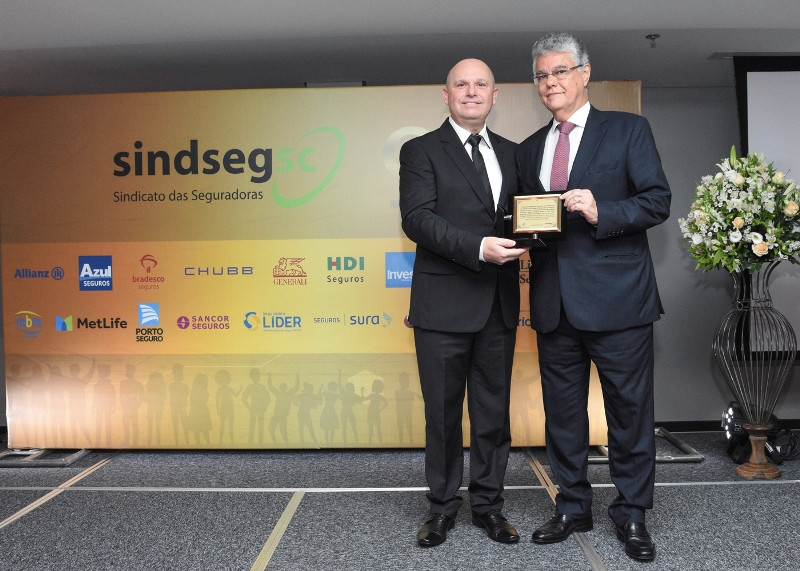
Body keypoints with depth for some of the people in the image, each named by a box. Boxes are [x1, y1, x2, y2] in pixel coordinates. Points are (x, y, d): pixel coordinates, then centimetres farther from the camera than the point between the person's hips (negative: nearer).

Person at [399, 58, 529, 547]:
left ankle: (489, 503, 27)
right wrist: (477, 247, -24)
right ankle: (443, 507, 23)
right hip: (444, 303, -4)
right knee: (443, 411, 7)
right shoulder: (421, 151, 0)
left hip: (499, 304, 4)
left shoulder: (511, 153, 14)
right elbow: (417, 218, -13)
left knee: (494, 410, 12)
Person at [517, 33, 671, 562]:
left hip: (616, 297, -4)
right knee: (562, 411, 12)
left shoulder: (628, 129, 3)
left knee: (629, 409, 4)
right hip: (555, 303, 4)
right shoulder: (529, 150, 16)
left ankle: (632, 514, 21)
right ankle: (573, 507, 28)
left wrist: (601, 213, -18)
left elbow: (658, 200, -4)